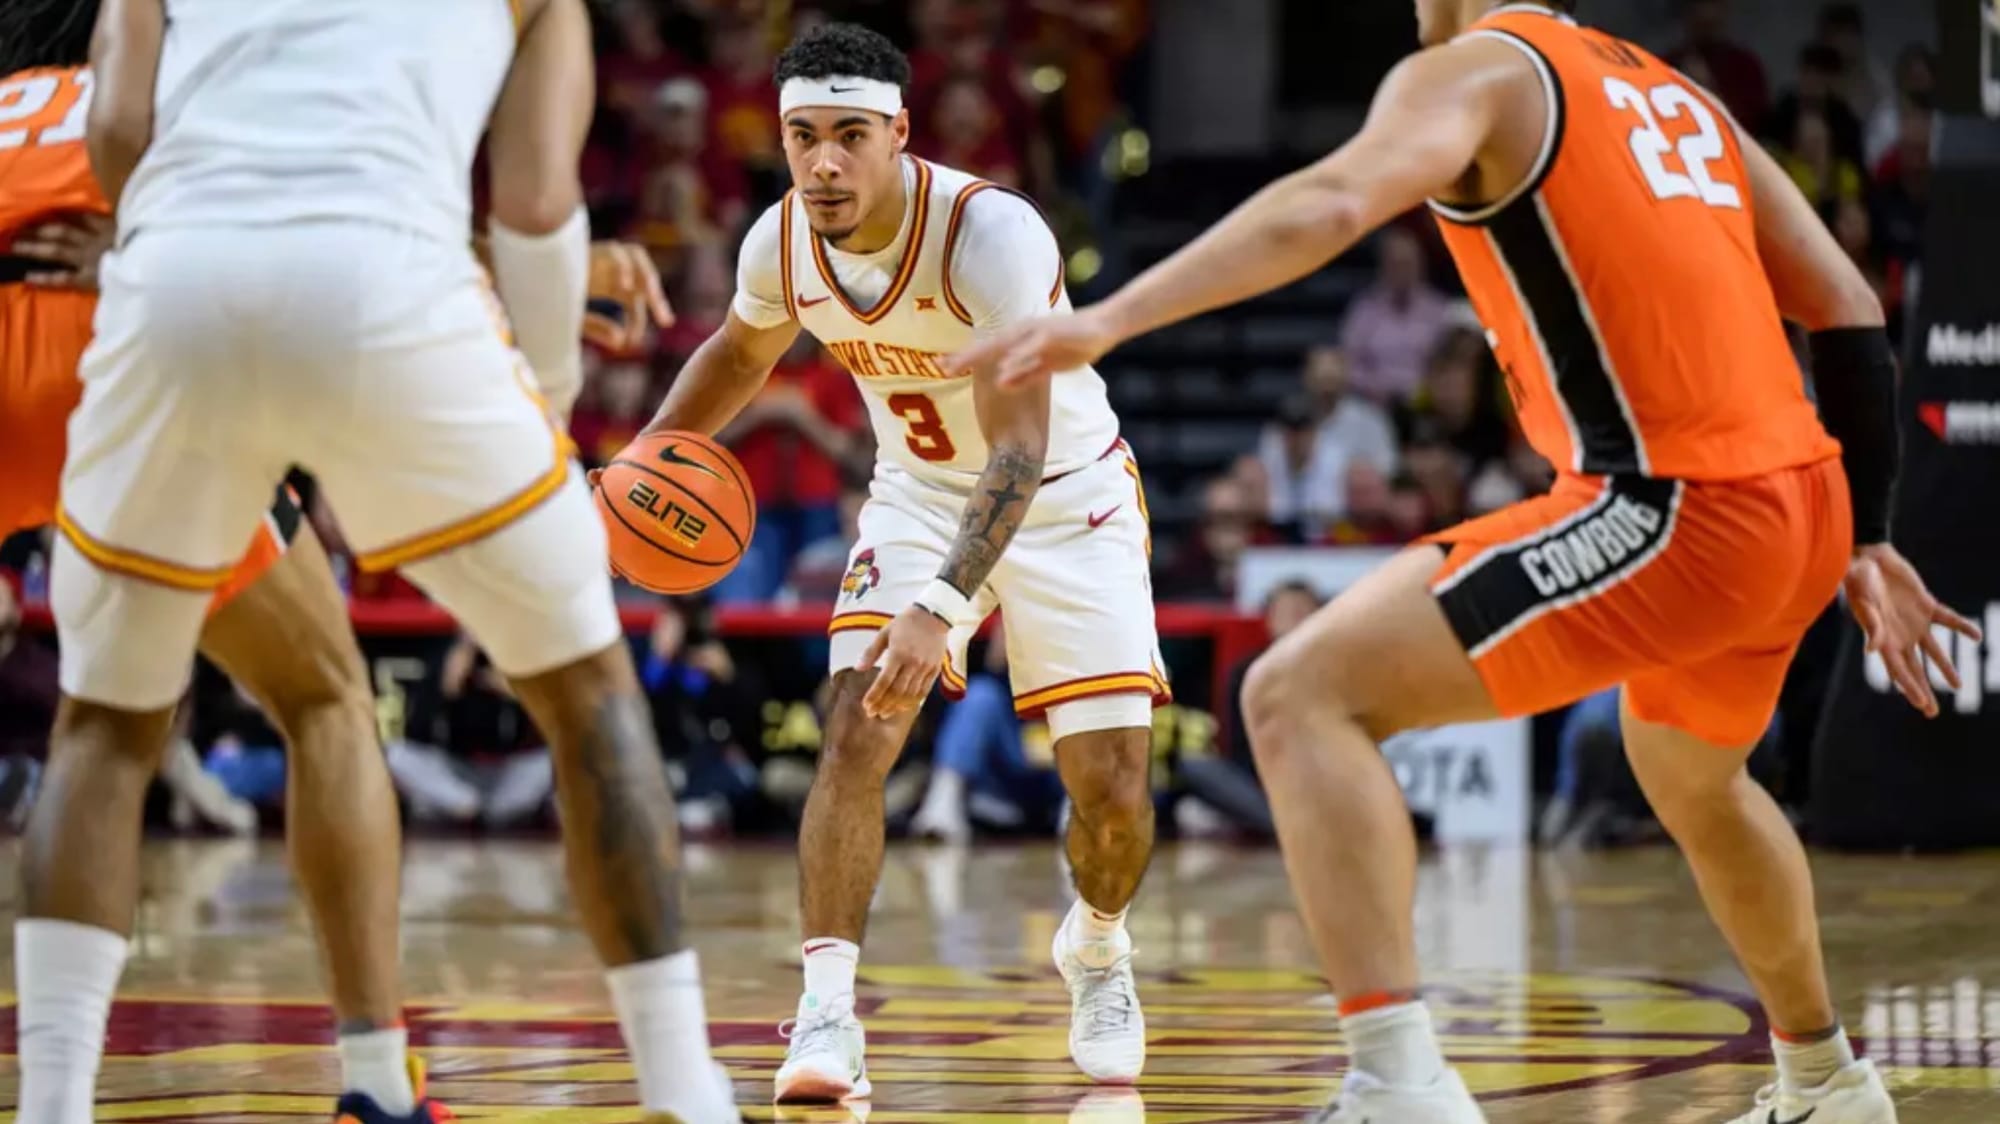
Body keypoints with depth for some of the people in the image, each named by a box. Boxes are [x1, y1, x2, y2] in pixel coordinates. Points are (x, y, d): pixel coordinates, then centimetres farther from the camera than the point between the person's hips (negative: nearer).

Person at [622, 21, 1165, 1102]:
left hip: (1067, 496, -3)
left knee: (1113, 789, -6)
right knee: (856, 732, -20)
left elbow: (1020, 455, -40)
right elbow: (742, 351, 10)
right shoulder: (781, 242, -16)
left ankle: (1098, 950, 27)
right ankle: (827, 1012, -19)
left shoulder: (991, 232, -34)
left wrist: (941, 608, -52)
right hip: (919, 494, 4)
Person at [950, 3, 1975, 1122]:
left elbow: (1332, 204, -21)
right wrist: (1864, 543, 26)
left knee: (1301, 696, -9)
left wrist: (1106, 320, -28)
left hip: (1671, 512, -8)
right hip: (1798, 505, 9)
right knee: (1692, 778, 37)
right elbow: (1849, 312, 21)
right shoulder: (1678, 94, 23)